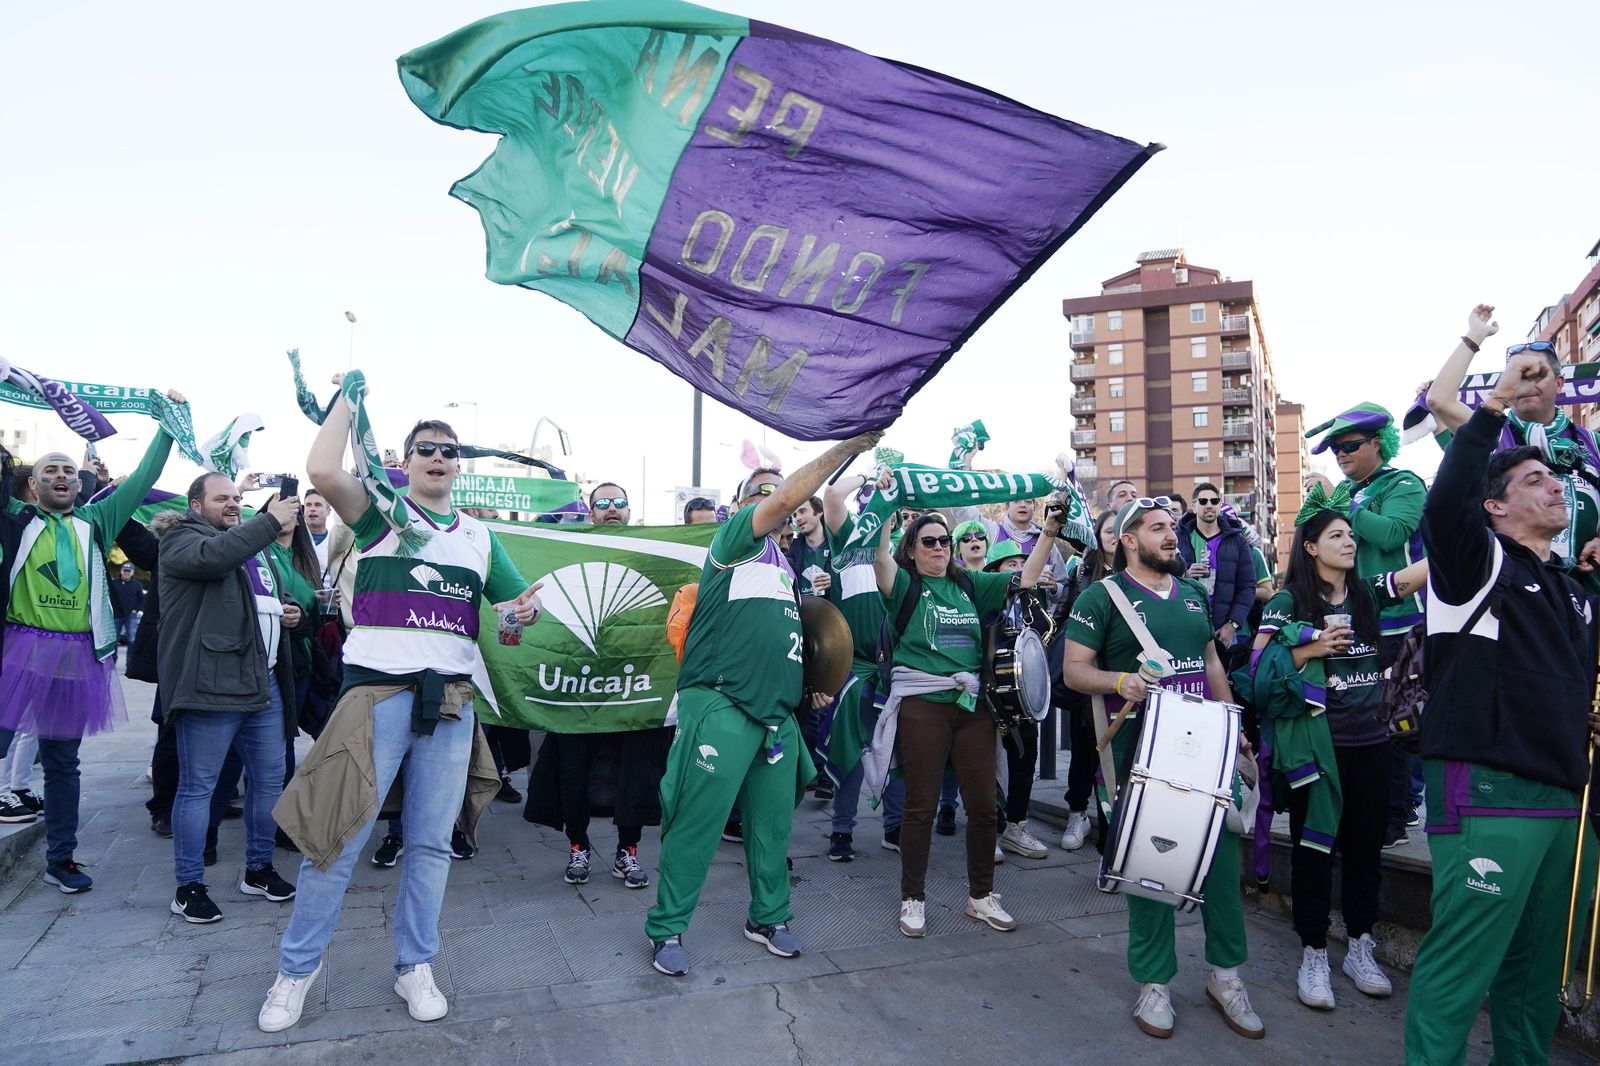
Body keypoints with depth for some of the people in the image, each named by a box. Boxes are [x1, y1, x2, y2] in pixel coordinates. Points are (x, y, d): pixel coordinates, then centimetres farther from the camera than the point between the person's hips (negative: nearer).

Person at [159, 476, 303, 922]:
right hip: (210, 684, -8)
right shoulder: (183, 539, -1)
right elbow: (213, 555, -26)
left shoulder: (254, 546, 24)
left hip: (264, 683, 8)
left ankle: (258, 869, 26)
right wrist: (270, 520, -26)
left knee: (269, 779, 12)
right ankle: (189, 887, 9)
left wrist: (287, 612, 13)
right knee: (198, 787, -1)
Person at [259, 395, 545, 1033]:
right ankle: (297, 967, 21)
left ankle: (415, 967, 24)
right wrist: (348, 400, -4)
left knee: (431, 843, 9)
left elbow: (520, 602, 17)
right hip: (379, 691, -3)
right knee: (339, 839, 0)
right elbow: (322, 471, -15)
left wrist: (527, 609, -7)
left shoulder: (480, 537, 16)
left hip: (451, 700, 4)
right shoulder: (381, 510, 4)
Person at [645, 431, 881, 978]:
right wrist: (846, 446, -12)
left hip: (778, 715, 7)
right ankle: (666, 928, 12)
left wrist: (811, 681, 17)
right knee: (698, 823, -3)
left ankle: (768, 917, 30)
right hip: (721, 709, -7)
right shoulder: (734, 535, 0)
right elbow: (789, 497, -15)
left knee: (773, 823, 13)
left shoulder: (786, 564, 23)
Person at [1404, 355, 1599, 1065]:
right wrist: (1497, 404, -25)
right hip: (1488, 794, -8)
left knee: (1538, 968, 17)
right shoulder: (1477, 561, -4)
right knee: (1459, 966, -8)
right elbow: (1445, 503, -25)